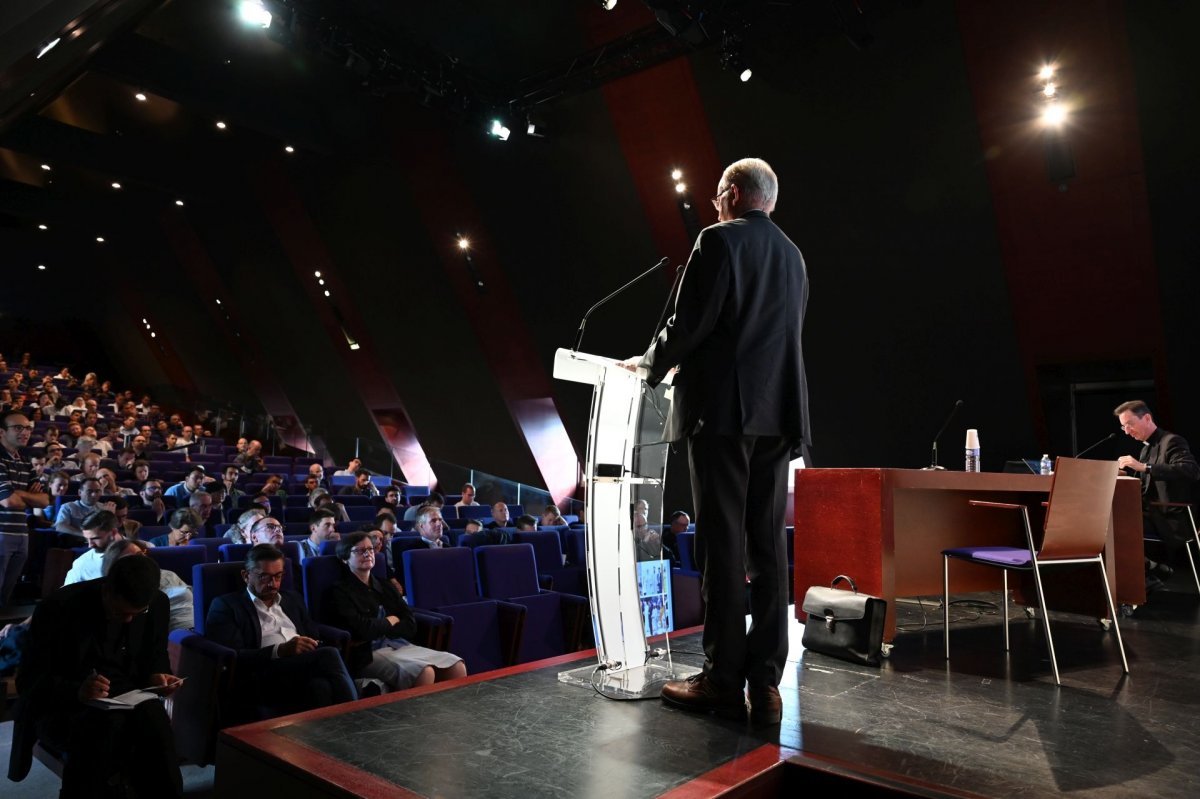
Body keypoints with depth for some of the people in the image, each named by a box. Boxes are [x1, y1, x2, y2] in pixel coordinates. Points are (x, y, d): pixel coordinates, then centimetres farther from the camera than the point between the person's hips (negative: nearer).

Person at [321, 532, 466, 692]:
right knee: (425, 672, -33)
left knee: (457, 667, -17)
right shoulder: (339, 592, 1)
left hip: (400, 645, 6)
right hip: (369, 655, -6)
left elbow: (410, 626, 9)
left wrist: (375, 631, -6)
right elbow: (360, 629, -14)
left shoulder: (386, 586, 20)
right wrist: (390, 621, 4)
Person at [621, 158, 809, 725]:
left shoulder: (719, 240, -3)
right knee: (767, 546, 6)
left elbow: (690, 322, -11)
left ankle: (723, 682, 1)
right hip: (777, 414, 7)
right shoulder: (792, 256, 20)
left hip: (721, 409, -7)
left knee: (722, 545, -4)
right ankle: (765, 682, 8)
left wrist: (651, 364, 8)